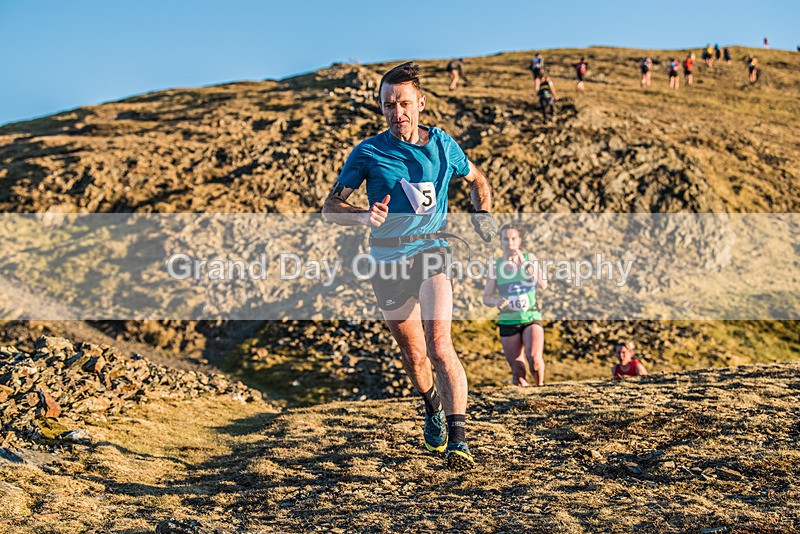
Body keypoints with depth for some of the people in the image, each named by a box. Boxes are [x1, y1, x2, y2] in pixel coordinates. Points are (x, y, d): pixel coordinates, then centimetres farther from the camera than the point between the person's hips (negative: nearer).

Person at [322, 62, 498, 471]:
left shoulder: (442, 144, 2)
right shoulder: (368, 152, -3)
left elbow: (477, 180, 21)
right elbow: (330, 208, -2)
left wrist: (483, 213, 1)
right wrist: (364, 215, -23)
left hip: (431, 251, -1)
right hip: (387, 259, 1)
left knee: (439, 345, -20)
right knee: (413, 353, 13)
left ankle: (458, 440, -18)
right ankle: (433, 406, 44)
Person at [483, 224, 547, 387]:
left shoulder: (530, 258, 1)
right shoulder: (496, 265, 0)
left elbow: (543, 285, -12)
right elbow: (486, 297, 3)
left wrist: (525, 264, -20)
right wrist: (496, 302, -19)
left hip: (531, 318, 0)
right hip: (508, 322, 1)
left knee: (534, 358, -24)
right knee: (518, 375, 0)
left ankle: (540, 385, 3)